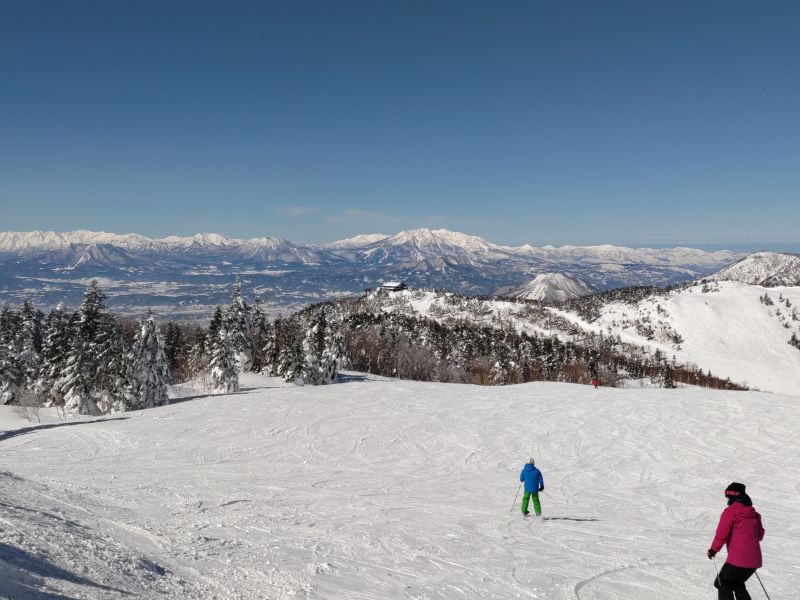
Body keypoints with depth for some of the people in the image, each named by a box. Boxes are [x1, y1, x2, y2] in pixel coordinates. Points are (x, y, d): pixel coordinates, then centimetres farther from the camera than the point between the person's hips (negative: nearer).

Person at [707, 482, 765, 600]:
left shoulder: (730, 511, -8)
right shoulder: (753, 513, 12)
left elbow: (722, 534, -10)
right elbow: (760, 535, 21)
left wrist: (713, 550, 2)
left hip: (738, 559, -7)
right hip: (755, 560, 7)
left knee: (722, 583, 9)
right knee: (737, 584, 25)